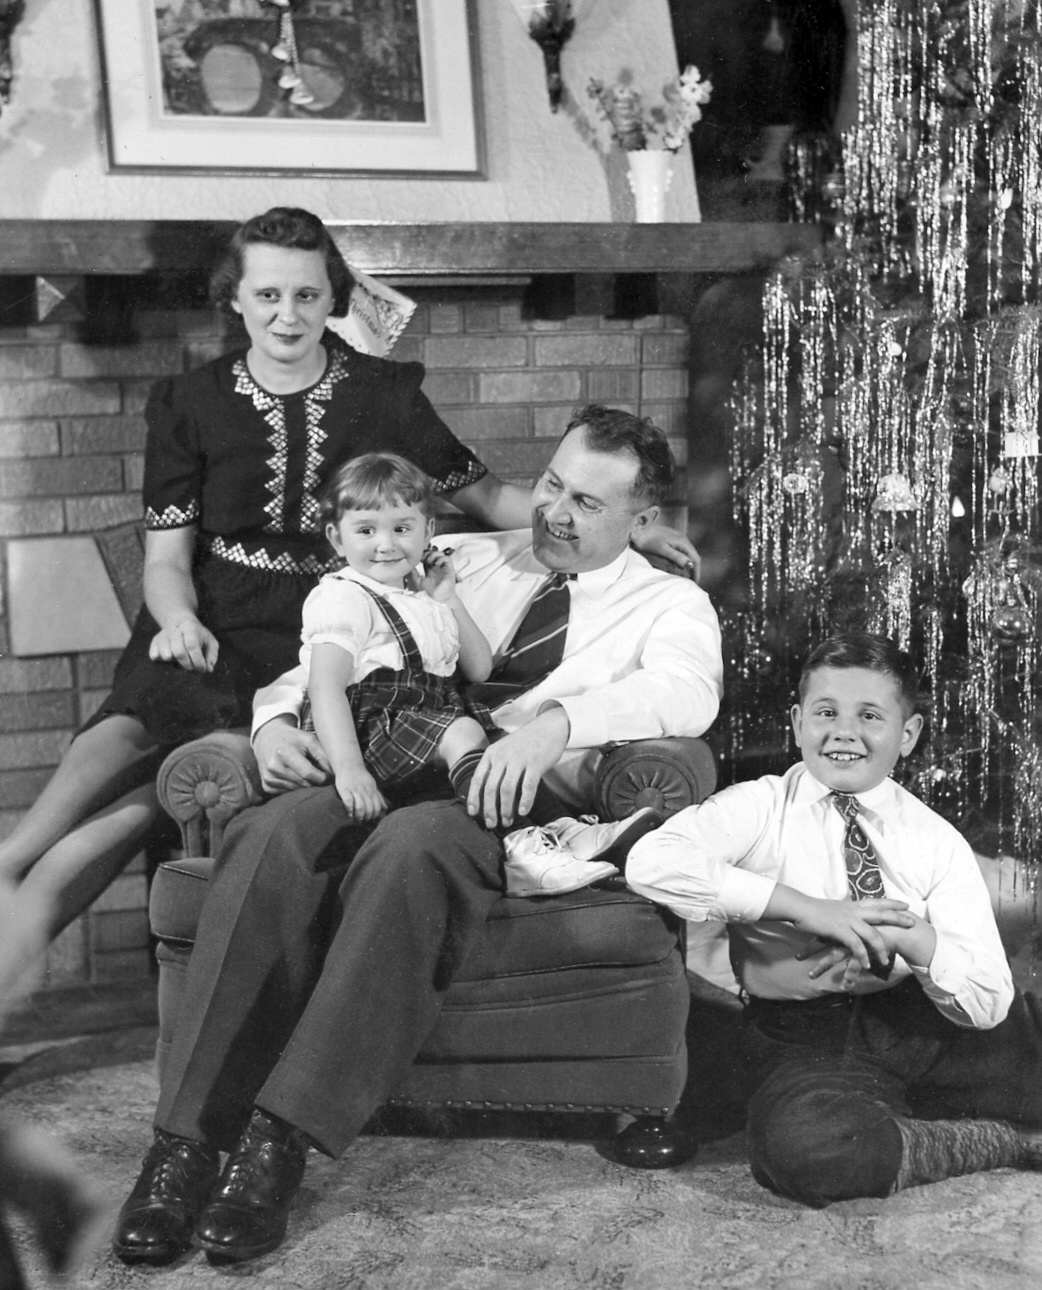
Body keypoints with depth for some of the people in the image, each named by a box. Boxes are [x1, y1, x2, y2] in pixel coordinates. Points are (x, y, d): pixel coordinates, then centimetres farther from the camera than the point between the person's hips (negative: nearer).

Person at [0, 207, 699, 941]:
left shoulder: (386, 394, 10)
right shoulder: (189, 404, 10)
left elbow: (483, 495, 17)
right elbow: (166, 557, 8)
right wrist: (180, 620, -15)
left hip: (321, 635, 0)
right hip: (212, 632, 1)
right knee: (138, 724, -35)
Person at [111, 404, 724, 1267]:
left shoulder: (670, 603, 15)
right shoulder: (460, 560, 27)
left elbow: (688, 692, -10)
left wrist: (556, 721, -28)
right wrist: (280, 715, 0)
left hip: (514, 804, -3)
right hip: (385, 775, 4)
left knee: (408, 847, -39)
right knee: (270, 837, -30)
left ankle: (281, 1139, -37)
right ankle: (187, 1142, -32)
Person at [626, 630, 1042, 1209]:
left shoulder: (937, 842, 5)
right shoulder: (760, 807, -2)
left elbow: (988, 1002, -2)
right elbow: (651, 862, -23)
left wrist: (912, 938, -21)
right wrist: (804, 908, -23)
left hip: (925, 1027, 2)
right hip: (803, 1041, -1)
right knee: (801, 1146, -34)